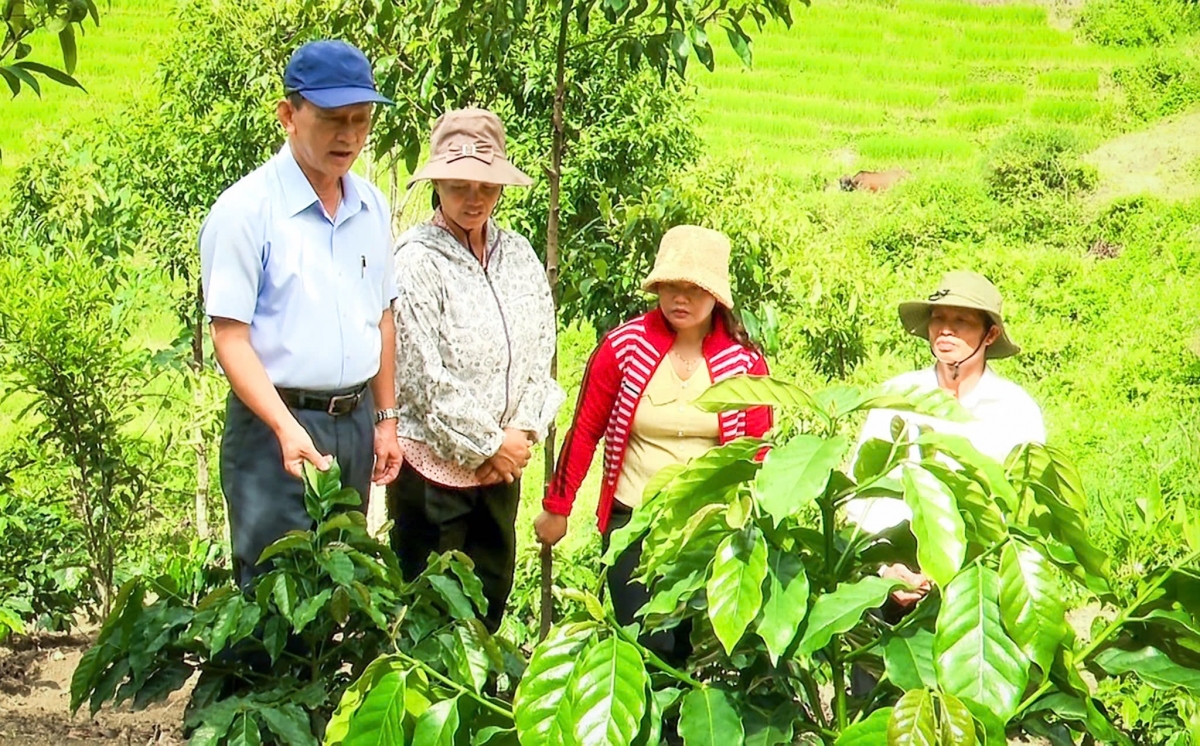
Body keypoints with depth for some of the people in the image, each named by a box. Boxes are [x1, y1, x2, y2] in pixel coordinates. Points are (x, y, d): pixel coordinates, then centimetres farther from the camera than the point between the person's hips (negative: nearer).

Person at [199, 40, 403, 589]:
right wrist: (286, 429, -23)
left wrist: (384, 418, 17)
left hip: (355, 422, 6)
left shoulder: (372, 208, 10)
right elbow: (230, 337, -14)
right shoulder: (245, 210, -11)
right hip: (277, 425, -6)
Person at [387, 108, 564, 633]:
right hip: (433, 458, -6)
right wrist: (487, 444, -11)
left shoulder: (518, 255, 7)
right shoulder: (415, 262, -12)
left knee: (491, 592, 14)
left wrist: (523, 432, -5)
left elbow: (541, 351, 8)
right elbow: (423, 377, -15)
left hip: (503, 459, 6)